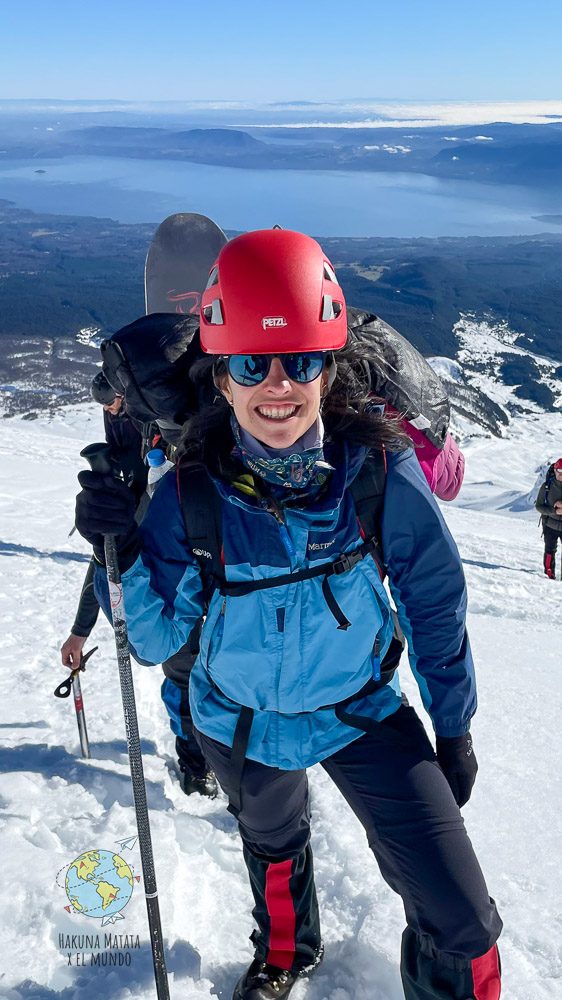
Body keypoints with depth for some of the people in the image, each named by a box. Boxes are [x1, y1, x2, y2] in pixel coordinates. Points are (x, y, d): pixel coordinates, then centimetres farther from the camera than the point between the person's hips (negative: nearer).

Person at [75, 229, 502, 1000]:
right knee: (273, 847, 31)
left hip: (362, 712, -1)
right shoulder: (191, 494, -24)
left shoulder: (381, 472, -25)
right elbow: (157, 639, -14)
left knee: (462, 921, -3)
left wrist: (454, 729, 0)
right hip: (240, 724, 1)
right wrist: (121, 555, -33)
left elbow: (436, 604, -10)